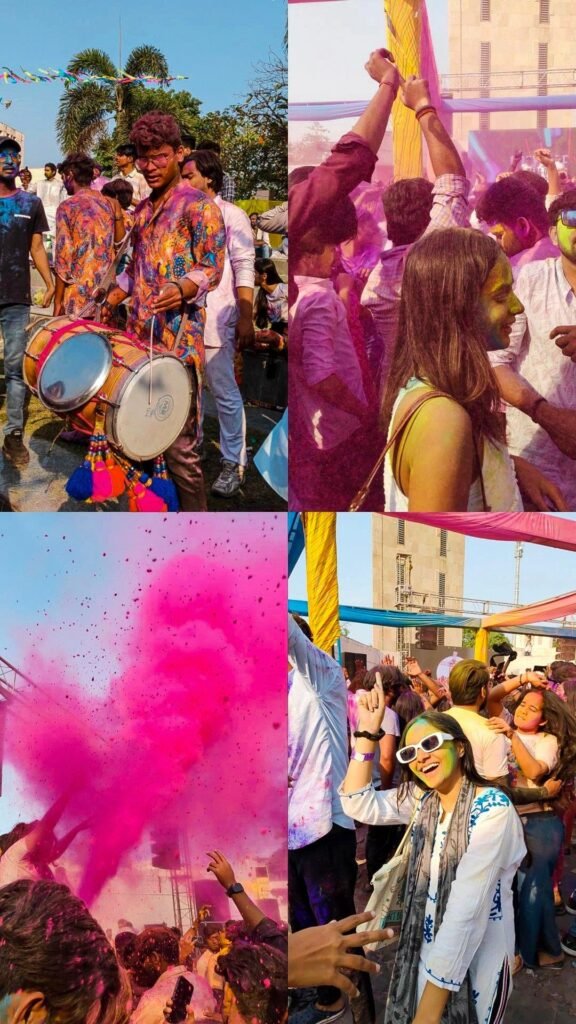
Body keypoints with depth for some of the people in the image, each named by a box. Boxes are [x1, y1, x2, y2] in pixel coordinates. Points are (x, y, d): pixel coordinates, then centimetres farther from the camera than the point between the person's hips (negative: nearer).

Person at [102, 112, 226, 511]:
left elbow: (212, 268, -9)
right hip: (139, 335, 7)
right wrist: (107, 307, 20)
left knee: (179, 444, -8)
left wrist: (181, 290, -28)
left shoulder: (198, 205, -4)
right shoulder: (144, 210, 19)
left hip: (178, 339, -7)